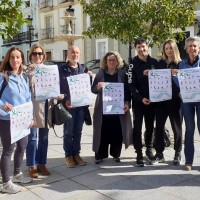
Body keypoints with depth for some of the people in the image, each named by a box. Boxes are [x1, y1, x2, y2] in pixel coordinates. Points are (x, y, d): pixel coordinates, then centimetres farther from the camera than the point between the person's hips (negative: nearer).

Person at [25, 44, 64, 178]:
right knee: (32, 138, 0)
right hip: (33, 107, -5)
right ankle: (32, 166, 11)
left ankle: (41, 163, 23)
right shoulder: (28, 70, -3)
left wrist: (58, 95, -3)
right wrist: (29, 73, -26)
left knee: (44, 137, 11)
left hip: (46, 106, 5)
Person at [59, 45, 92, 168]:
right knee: (68, 132, 4)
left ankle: (76, 154, 22)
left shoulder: (84, 69, 11)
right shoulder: (62, 69, -2)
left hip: (81, 105, 4)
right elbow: (59, 87, -5)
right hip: (68, 105, -4)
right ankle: (69, 155, 16)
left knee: (78, 131, 10)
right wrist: (65, 101, -15)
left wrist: (89, 77, -9)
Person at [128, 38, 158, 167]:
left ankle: (149, 150, 26)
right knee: (138, 127, 1)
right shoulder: (133, 64, -2)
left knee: (150, 126, 11)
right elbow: (131, 84, -7)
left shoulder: (154, 62, 7)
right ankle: (139, 153, 9)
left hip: (152, 100, 3)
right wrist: (140, 98, -17)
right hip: (138, 101, -2)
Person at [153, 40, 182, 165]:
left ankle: (178, 154, 18)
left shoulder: (180, 64, 2)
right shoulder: (161, 63, 10)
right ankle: (159, 153, 14)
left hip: (175, 99, -2)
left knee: (177, 127, 6)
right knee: (159, 126, 2)